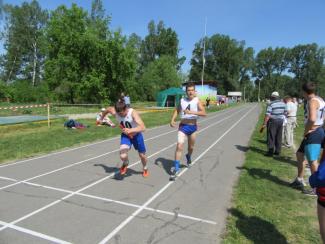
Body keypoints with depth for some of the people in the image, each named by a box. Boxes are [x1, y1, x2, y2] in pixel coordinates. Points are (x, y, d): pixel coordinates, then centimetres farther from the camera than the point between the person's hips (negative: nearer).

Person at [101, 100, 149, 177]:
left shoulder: (133, 113, -34)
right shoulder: (115, 112, -24)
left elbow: (143, 127, -44)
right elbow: (108, 109, 2)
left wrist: (130, 130, -59)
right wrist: (102, 117, 20)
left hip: (136, 135, -1)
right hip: (125, 135, 2)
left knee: (142, 155, 13)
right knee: (123, 155, -24)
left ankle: (145, 169, 47)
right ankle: (125, 164, 14)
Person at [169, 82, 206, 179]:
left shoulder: (197, 100, -7)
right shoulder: (182, 100, 1)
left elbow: (204, 113, -18)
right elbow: (177, 110, 16)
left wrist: (191, 112, -30)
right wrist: (172, 120, 0)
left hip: (193, 127, 0)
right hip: (183, 126, 0)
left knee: (191, 147, 17)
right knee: (179, 146, -15)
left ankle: (188, 157, 51)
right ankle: (176, 168, -9)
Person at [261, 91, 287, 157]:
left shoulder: (271, 104, -15)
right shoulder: (283, 104, 5)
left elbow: (267, 115, -20)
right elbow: (285, 113, 13)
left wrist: (264, 124, -18)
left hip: (272, 122, -6)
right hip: (280, 121, 6)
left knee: (271, 137, -1)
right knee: (279, 137, 12)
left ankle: (270, 152, 0)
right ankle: (277, 151, 18)